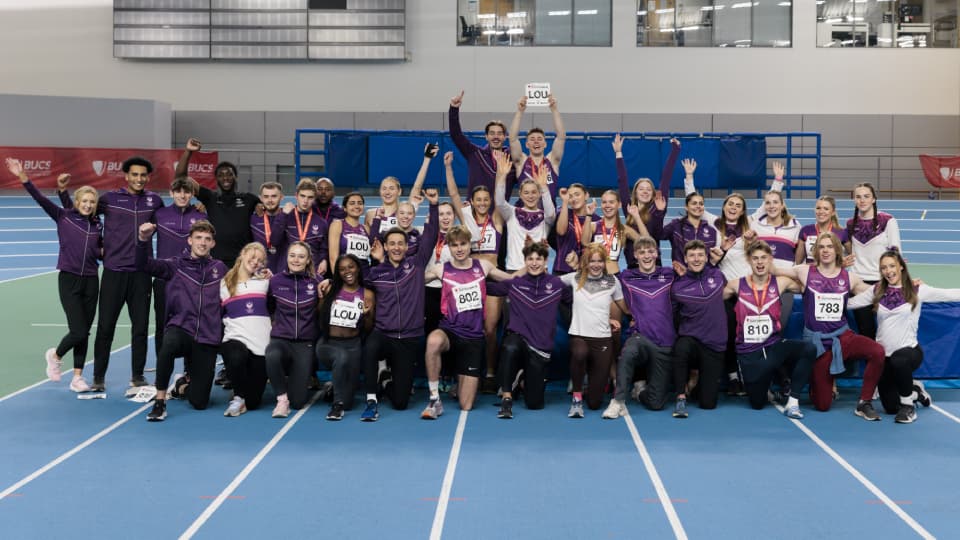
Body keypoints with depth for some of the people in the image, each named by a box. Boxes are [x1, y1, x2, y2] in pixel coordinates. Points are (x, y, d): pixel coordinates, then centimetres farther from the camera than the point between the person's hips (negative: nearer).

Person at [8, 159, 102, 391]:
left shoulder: (98, 225, 7)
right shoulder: (63, 217, -2)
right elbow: (40, 198, -13)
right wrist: (23, 177, -23)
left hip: (90, 281, 4)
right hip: (68, 279, -4)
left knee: (85, 332, 6)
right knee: (78, 331, -10)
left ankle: (77, 378, 16)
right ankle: (55, 355, 21)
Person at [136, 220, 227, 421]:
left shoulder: (220, 268, 13)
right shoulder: (176, 266, 9)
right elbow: (144, 265, -2)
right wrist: (143, 239, -20)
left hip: (208, 339, 1)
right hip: (180, 329, -1)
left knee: (199, 402, -4)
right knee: (169, 346, -41)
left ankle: (183, 386, 34)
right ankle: (160, 402, -21)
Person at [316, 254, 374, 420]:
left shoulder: (367, 294, 4)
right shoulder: (331, 290, 5)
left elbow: (368, 329, 5)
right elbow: (319, 317, 8)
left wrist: (367, 314, -13)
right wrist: (321, 297, -3)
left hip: (352, 344, 1)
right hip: (328, 343, 0)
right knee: (341, 357, -38)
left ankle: (342, 402, 26)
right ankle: (338, 403, -20)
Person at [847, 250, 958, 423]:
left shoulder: (917, 290, -5)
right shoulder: (877, 291, 3)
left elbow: (950, 294, -10)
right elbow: (849, 302, 3)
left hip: (909, 351, -4)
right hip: (884, 355, 4)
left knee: (898, 360, -42)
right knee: (890, 407, 8)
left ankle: (908, 405, -17)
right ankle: (914, 390, 43)